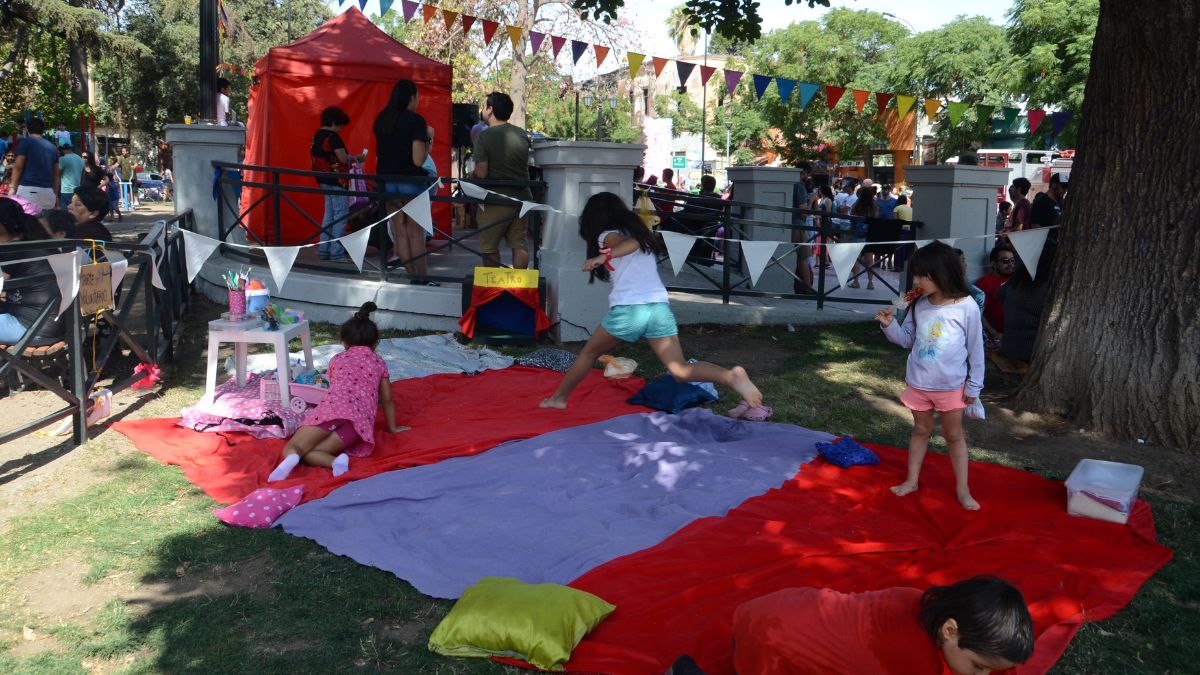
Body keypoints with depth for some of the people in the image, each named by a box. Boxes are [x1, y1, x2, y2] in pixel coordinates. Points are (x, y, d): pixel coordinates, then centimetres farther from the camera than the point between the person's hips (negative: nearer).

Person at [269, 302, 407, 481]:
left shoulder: (336, 359, 29)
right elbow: (387, 400, 29)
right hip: (360, 417, 1)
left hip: (331, 407, 0)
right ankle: (337, 461, -35)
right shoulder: (379, 363, 27)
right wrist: (392, 427, 40)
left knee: (290, 450, 1)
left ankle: (292, 457, -39)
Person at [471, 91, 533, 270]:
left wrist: (472, 174, 2)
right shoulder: (522, 134, 5)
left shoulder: (484, 136, -13)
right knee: (519, 244, 9)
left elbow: (481, 172, -18)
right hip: (522, 198, 5)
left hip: (498, 200, -5)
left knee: (489, 246, 7)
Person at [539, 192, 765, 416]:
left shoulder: (608, 235, 5)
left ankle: (558, 397, 31)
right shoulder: (640, 232, 28)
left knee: (589, 353, 19)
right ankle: (731, 376, -24)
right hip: (660, 308, 4)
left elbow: (630, 244, -13)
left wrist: (602, 257, -25)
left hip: (628, 310, -4)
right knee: (680, 370, -2)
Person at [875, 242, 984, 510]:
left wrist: (974, 385, -6)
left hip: (951, 385, -3)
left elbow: (976, 349, -9)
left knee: (953, 435, 10)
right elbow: (907, 339, 7)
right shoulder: (919, 305, -4)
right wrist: (889, 325, -12)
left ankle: (962, 490, 21)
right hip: (919, 383, 4)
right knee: (921, 430, 18)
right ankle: (912, 480, 30)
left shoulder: (966, 306, -16)